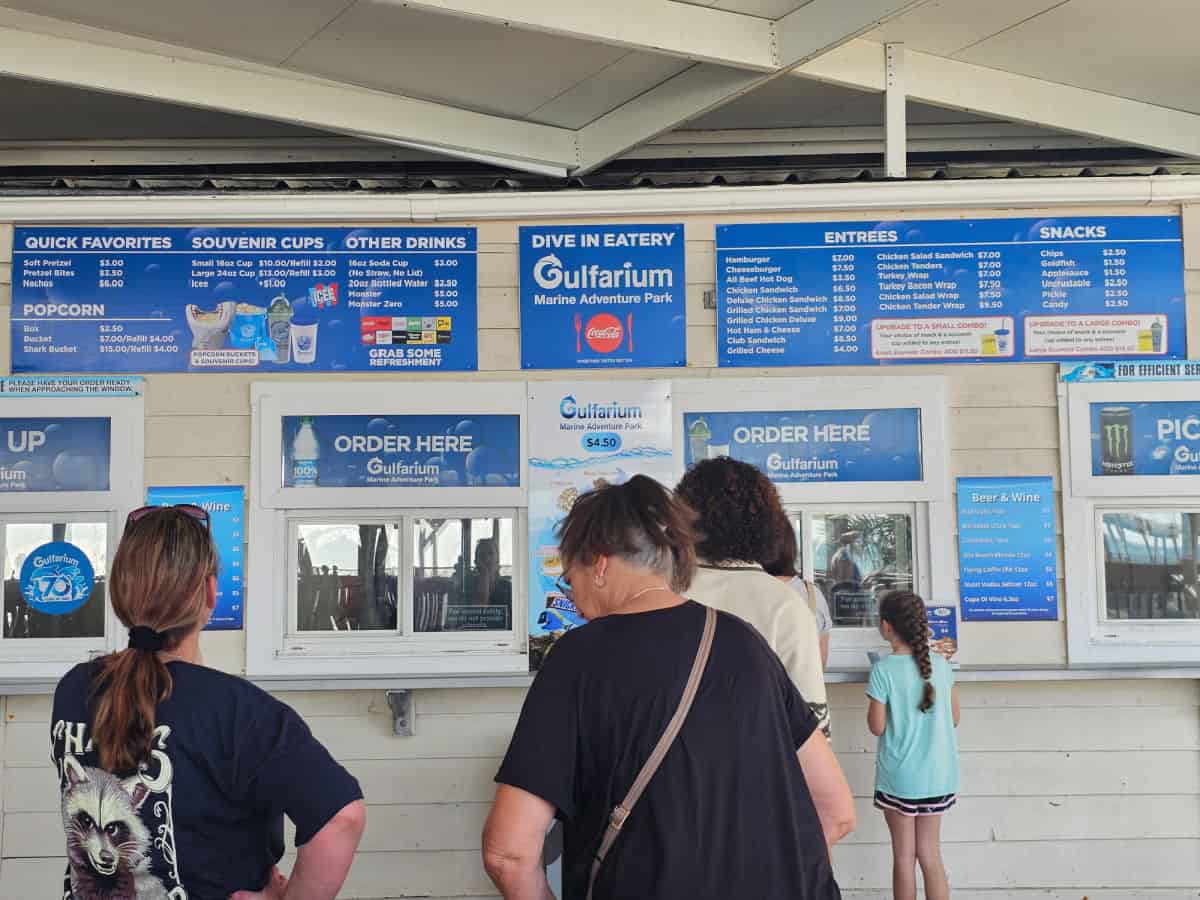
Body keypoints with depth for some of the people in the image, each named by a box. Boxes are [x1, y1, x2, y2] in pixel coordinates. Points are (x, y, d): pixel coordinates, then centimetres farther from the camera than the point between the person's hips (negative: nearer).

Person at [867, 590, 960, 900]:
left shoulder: (883, 669, -16)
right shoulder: (941, 665, -2)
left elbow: (877, 727, -11)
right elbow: (954, 718, 7)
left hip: (900, 778, -4)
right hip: (937, 776, 4)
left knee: (904, 857, 9)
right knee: (930, 854, 14)